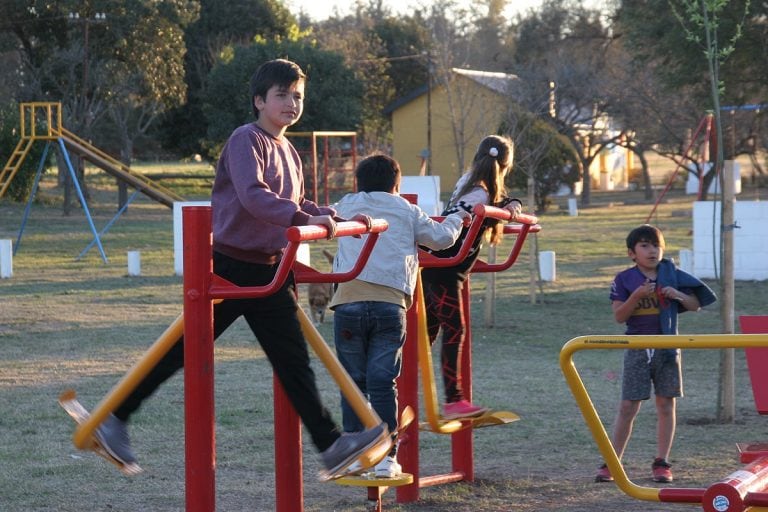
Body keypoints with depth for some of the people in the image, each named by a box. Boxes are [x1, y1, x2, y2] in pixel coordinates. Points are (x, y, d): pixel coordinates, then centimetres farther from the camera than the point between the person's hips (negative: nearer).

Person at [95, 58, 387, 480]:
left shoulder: (288, 152, 15)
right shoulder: (247, 140, -11)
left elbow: (296, 204, 26)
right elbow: (254, 197, -26)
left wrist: (330, 217, 10)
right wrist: (304, 219, -32)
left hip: (268, 272, 8)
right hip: (230, 266, -8)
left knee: (293, 361, 4)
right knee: (185, 350, -2)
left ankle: (331, 446, 2)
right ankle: (115, 419, 9)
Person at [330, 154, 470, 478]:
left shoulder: (346, 206, 19)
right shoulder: (407, 211, 17)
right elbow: (441, 238, 23)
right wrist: (457, 218, 43)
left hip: (349, 301, 1)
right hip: (391, 304, -1)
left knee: (353, 381, 8)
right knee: (383, 382, 0)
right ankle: (386, 457, -2)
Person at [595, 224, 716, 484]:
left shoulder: (672, 275, 5)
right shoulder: (624, 279, 0)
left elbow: (696, 305, 8)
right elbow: (619, 316, -6)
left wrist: (678, 295, -12)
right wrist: (637, 295, -20)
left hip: (667, 348, 2)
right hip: (637, 349, -2)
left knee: (666, 405, 4)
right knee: (628, 406, -2)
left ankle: (661, 463, 12)